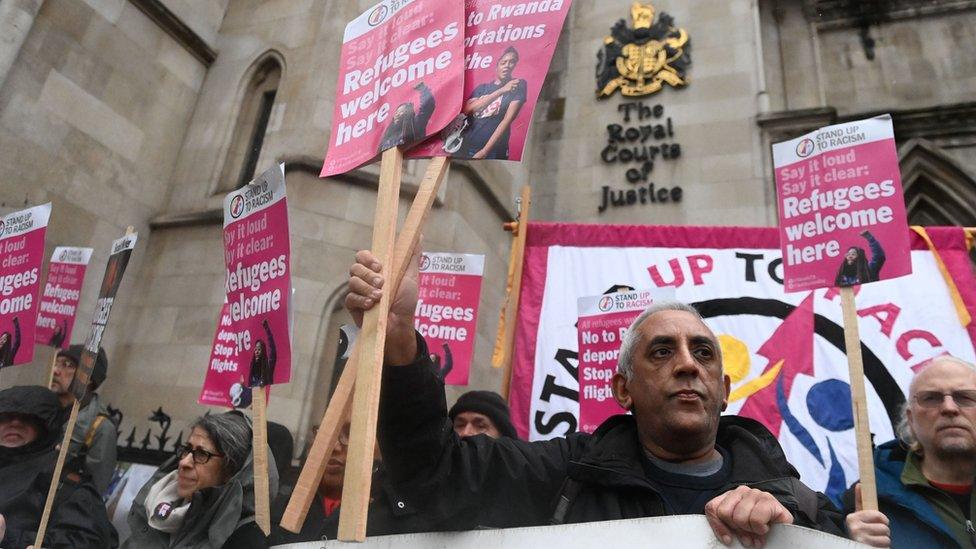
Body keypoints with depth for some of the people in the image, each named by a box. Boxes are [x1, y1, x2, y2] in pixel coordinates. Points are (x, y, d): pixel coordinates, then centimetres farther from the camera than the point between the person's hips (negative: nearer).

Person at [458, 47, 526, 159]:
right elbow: (467, 109, -4)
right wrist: (501, 91, -10)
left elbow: (508, 120, -9)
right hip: (467, 147, 4)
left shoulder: (518, 85, 1)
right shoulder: (482, 87, 14)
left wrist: (484, 151, -15)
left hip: (493, 152, -4)